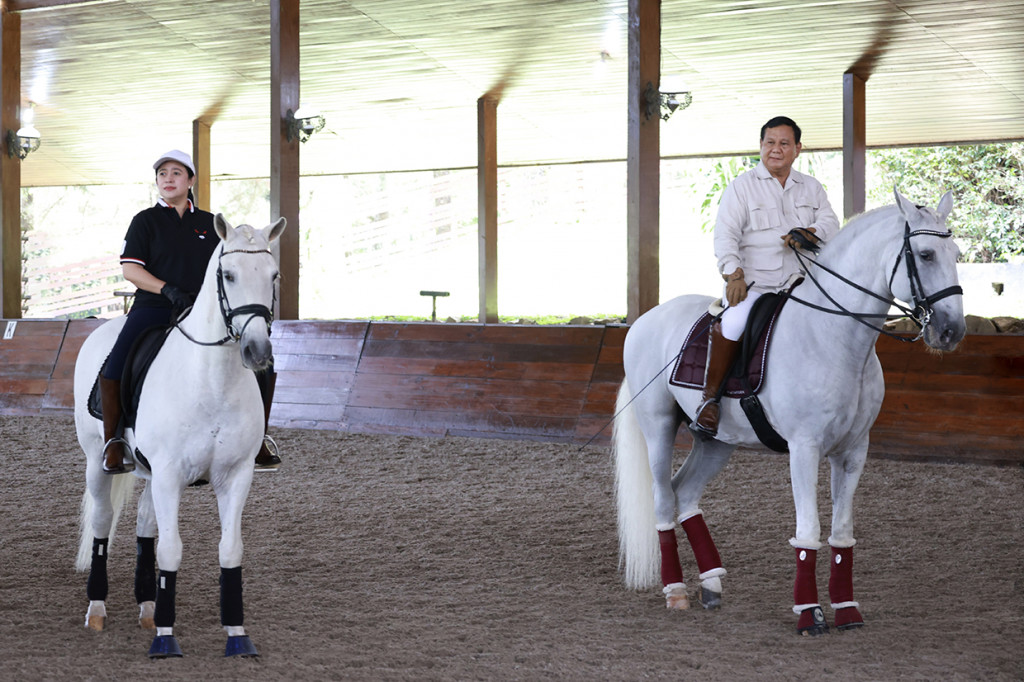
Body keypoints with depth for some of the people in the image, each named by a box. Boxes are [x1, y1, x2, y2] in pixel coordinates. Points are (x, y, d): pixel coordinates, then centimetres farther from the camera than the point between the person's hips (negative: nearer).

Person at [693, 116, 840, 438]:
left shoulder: (811, 187, 17)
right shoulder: (741, 186, 5)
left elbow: (830, 223, 6)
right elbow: (726, 234, -3)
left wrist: (807, 234, -17)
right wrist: (733, 273, -20)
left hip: (799, 281, 4)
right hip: (752, 283, -4)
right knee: (733, 323, -32)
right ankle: (709, 397, -20)